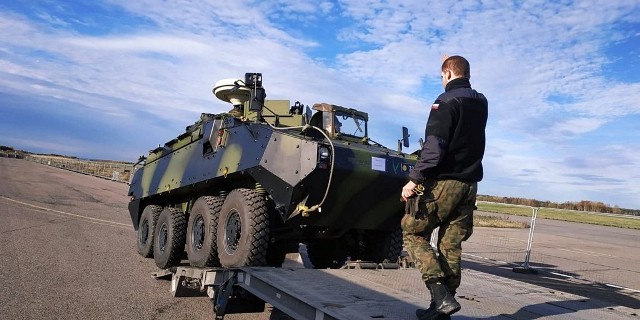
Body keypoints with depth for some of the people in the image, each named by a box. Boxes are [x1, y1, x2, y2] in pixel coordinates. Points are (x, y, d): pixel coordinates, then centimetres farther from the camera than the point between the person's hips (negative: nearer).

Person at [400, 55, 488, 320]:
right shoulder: (480, 102, 13)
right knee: (451, 245, 8)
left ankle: (441, 296, -8)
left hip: (443, 182, -7)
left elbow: (434, 146, -20)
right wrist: (452, 64, 41)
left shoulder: (446, 101, -9)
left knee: (413, 234, 3)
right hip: (469, 185, 7)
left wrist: (414, 179, -19)